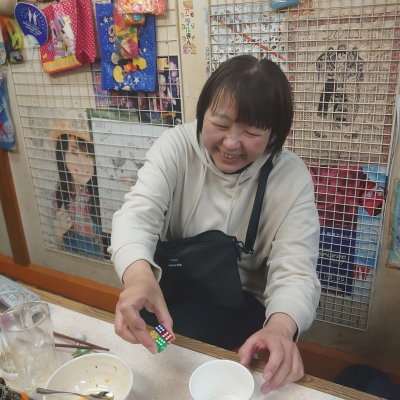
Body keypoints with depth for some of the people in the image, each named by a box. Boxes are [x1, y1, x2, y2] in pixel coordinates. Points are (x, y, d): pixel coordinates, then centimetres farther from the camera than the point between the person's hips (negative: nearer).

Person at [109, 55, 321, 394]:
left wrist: (280, 327, -42)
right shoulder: (176, 146, -11)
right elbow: (138, 213, -24)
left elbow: (295, 271, -19)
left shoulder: (292, 177, -13)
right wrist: (138, 274, -47)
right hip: (173, 290, 2)